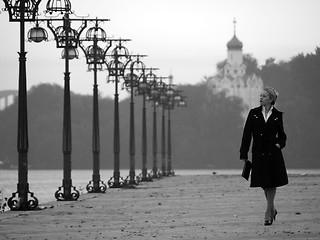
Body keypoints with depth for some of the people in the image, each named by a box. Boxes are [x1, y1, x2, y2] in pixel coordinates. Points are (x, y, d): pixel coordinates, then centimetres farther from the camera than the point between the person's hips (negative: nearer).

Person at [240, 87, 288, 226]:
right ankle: (272, 210, 27)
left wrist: (279, 144, -9)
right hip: (258, 153, 2)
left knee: (272, 183, -3)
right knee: (263, 184, 7)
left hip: (273, 153, -1)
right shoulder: (253, 113, 5)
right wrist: (244, 153, -1)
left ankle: (268, 213, 2)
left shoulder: (277, 115, 3)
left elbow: (282, 135, 13)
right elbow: (247, 134, 3)